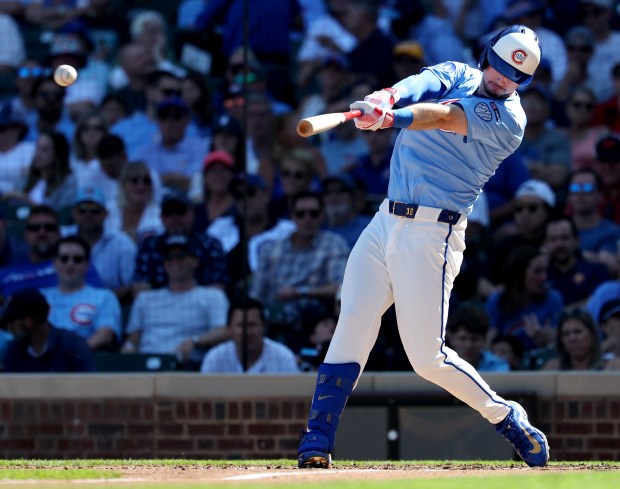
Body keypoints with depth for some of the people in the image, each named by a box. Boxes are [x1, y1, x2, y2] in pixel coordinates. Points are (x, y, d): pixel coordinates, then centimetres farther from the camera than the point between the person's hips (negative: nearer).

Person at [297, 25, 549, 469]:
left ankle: (505, 416, 15)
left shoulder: (509, 120, -6)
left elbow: (444, 117, -24)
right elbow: (414, 88, -12)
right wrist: (382, 100, -36)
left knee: (428, 357, -6)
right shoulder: (455, 75, 10)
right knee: (352, 328, -6)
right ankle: (316, 444, -7)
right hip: (385, 224, 5)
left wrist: (391, 118, -41)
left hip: (432, 235, -5)